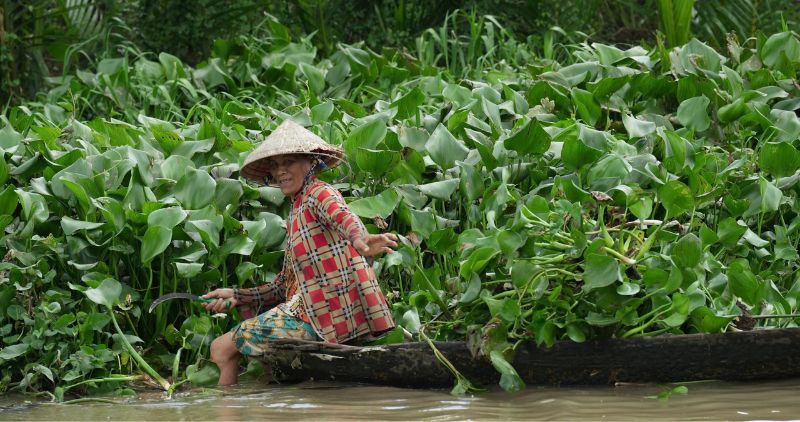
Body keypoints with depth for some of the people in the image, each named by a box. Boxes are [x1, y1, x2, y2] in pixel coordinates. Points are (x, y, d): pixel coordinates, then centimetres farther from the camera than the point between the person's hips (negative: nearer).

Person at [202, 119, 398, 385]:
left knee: (221, 349, -6)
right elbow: (284, 285, 22)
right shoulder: (296, 212, 22)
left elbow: (343, 218, -33)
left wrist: (360, 240, -55)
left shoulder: (319, 194, -7)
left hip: (317, 316, -10)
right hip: (303, 308, 10)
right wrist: (237, 296, 13)